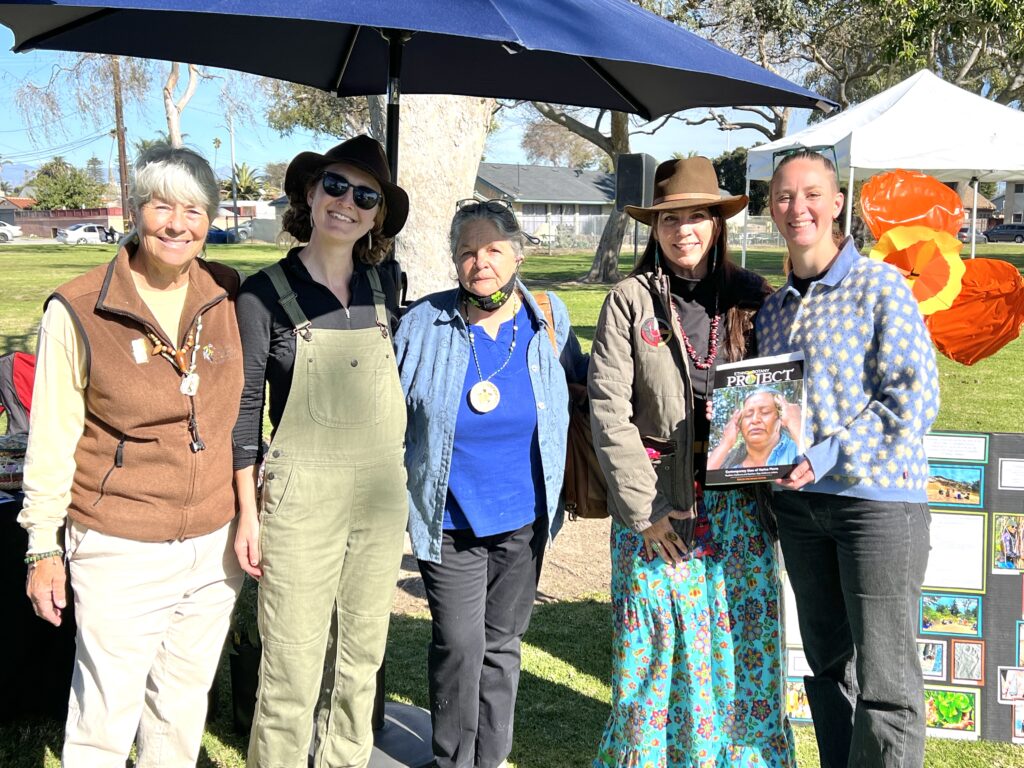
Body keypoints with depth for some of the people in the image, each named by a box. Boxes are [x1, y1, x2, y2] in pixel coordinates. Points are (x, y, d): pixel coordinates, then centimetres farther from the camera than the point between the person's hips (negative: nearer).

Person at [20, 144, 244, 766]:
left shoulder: (229, 296, 1)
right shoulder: (78, 312, -10)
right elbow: (52, 442, -4)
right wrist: (44, 550, -1)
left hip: (215, 547, 4)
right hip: (121, 552, -4)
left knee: (184, 709, 18)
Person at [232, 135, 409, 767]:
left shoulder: (383, 286, 6)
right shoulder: (265, 293, -6)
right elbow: (244, 408, -4)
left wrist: (398, 477, 14)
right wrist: (248, 513, -6)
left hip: (382, 493, 5)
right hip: (301, 494, -4)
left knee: (362, 655, 15)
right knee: (293, 667, -1)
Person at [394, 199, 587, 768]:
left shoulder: (549, 317, -3)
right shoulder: (425, 322, -8)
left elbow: (577, 370, 19)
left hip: (523, 518, 2)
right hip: (449, 521, -2)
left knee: (502, 644, 14)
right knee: (459, 646, -2)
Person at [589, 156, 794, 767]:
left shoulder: (752, 297, 7)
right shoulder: (631, 302, 0)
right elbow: (609, 409, -6)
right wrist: (643, 506, -11)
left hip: (739, 504, 2)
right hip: (657, 503, -2)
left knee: (744, 641, 7)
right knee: (660, 645, 4)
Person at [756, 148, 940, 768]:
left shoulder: (880, 286, -6)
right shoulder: (774, 309, 13)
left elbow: (916, 397, -13)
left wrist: (828, 456, -19)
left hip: (876, 495, -6)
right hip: (800, 502, 6)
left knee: (884, 678, -2)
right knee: (828, 664, 16)